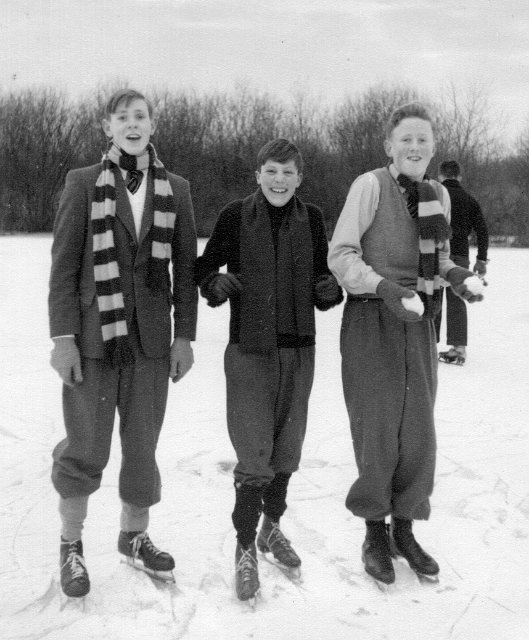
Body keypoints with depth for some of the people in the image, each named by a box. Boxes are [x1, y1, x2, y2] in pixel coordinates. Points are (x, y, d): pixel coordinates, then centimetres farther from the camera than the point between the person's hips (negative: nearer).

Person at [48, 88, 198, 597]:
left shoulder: (175, 189, 5)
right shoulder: (82, 183, 0)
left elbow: (185, 267, 7)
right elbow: (64, 263, -3)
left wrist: (185, 336, 3)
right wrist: (62, 337, -9)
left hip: (150, 337, 2)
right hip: (92, 332, -2)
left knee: (143, 443, 11)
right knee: (86, 447, 4)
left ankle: (134, 537, 32)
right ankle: (71, 545, 25)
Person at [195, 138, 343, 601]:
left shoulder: (310, 219, 4)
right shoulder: (236, 216, -4)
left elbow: (323, 279, 11)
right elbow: (205, 268, 4)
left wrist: (329, 289, -11)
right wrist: (216, 283, -18)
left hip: (298, 350, 3)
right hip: (249, 351, -3)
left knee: (287, 447, 15)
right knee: (254, 453, -5)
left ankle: (272, 525, 38)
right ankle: (245, 549, 12)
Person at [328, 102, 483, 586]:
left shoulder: (439, 194, 6)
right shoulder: (370, 185, -10)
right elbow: (341, 255, -12)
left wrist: (457, 274, -3)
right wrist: (383, 287, -26)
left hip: (419, 323, 5)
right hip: (372, 321, -5)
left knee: (417, 428, 8)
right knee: (377, 429, 1)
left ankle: (404, 530, 26)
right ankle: (375, 534, 21)